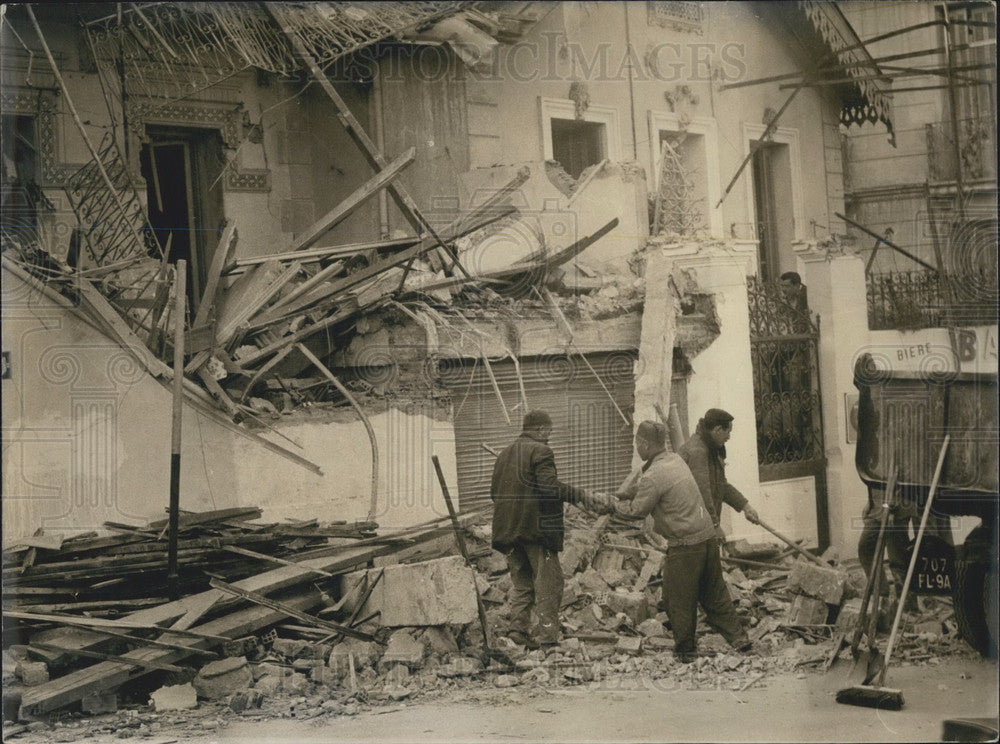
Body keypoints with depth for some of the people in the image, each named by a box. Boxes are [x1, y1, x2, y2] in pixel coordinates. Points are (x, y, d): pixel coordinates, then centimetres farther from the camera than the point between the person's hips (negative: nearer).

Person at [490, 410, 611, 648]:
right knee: (548, 582, -1)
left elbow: (494, 492, 17)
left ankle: (518, 625, 5)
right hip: (537, 527, -7)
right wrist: (583, 497, -18)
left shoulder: (504, 455, 17)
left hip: (508, 530, 7)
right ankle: (547, 634, -4)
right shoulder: (540, 451, -7)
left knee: (521, 581, 15)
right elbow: (550, 486, -19)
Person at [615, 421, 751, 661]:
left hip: (684, 545, -8)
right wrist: (628, 491, 18)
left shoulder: (653, 476, -18)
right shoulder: (675, 460, 9)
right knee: (714, 594, 17)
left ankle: (685, 650, 18)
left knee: (678, 600, 8)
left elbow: (638, 510, -5)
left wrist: (616, 506, 13)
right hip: (708, 536, 8)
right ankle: (739, 639, 18)